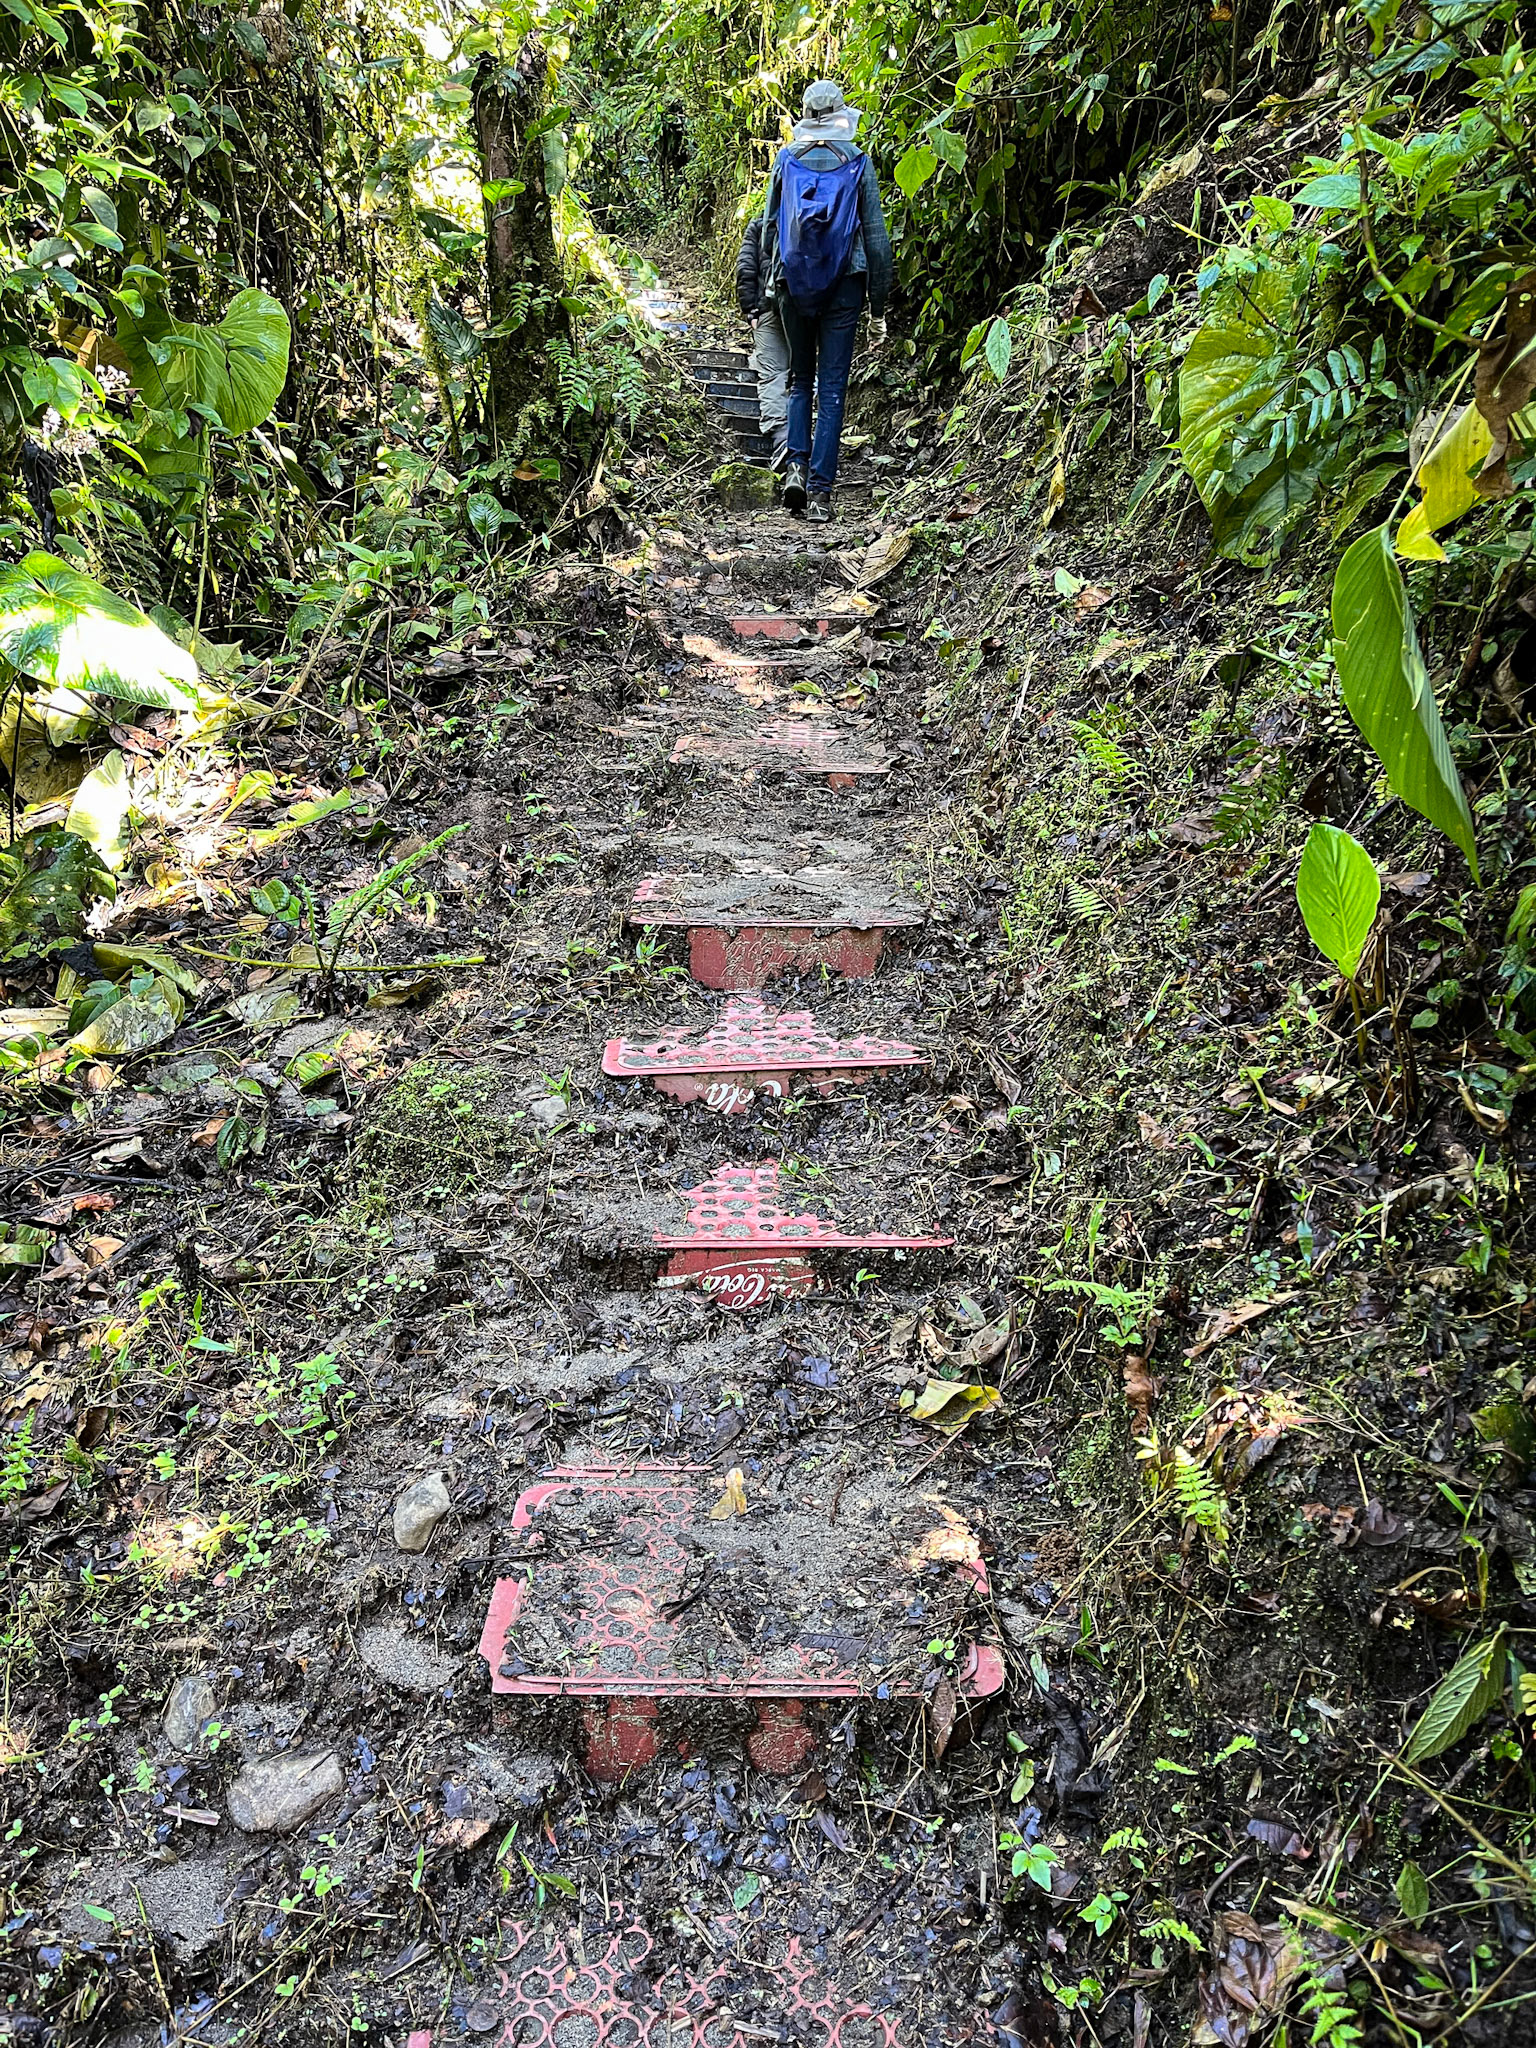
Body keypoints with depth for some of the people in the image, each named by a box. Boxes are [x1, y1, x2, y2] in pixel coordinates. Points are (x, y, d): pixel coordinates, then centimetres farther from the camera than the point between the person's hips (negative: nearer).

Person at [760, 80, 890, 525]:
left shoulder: (786, 159, 4)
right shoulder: (858, 163, 0)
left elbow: (768, 226, 7)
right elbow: (876, 237, 0)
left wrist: (772, 283, 19)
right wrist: (878, 309, 4)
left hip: (793, 284, 2)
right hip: (843, 287, -2)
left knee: (801, 379, 17)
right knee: (832, 387, 1)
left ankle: (796, 465, -2)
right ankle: (820, 491, -3)